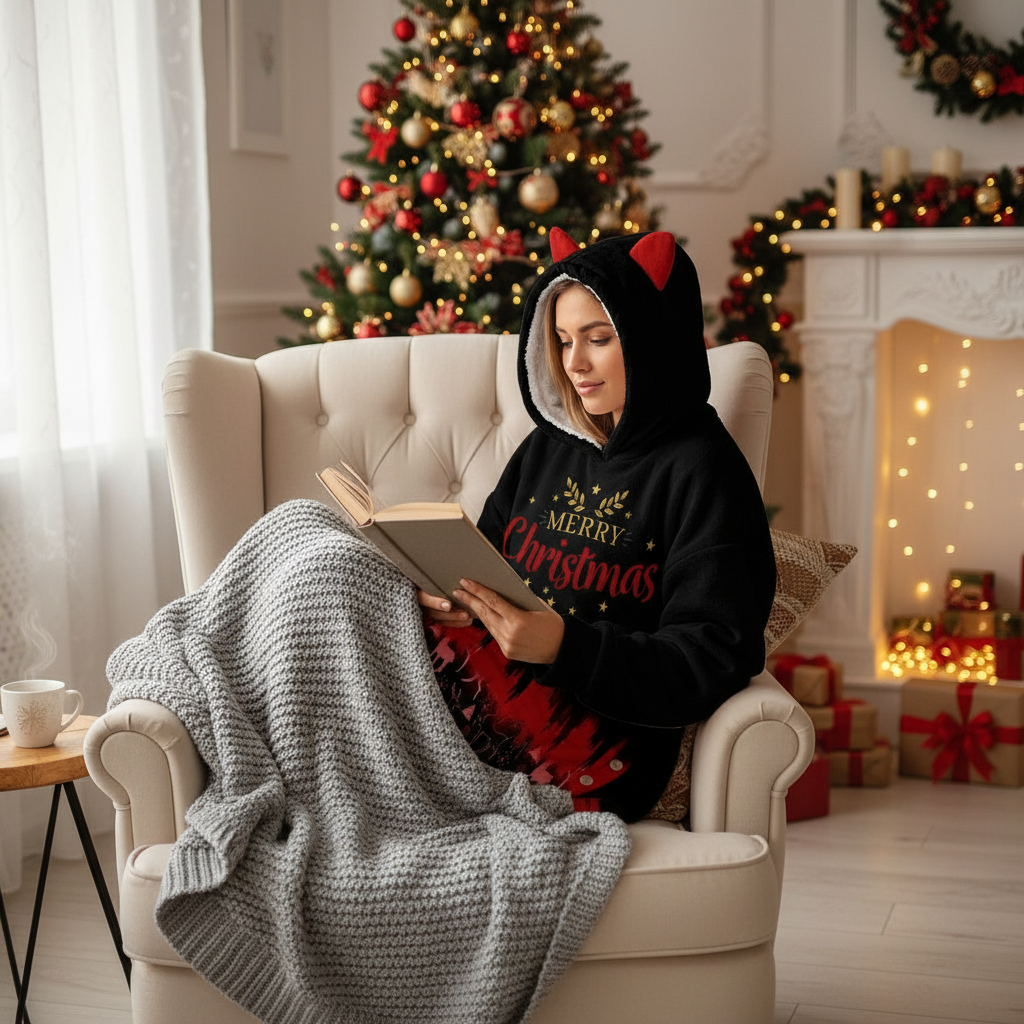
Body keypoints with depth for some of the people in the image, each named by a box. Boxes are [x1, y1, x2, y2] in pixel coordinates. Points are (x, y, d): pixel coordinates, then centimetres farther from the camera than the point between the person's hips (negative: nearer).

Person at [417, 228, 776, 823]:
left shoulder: (701, 472, -3)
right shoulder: (547, 449, 20)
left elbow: (711, 666, -10)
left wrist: (565, 646, -23)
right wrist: (452, 599, -5)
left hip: (598, 748, -6)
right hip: (509, 693, 7)